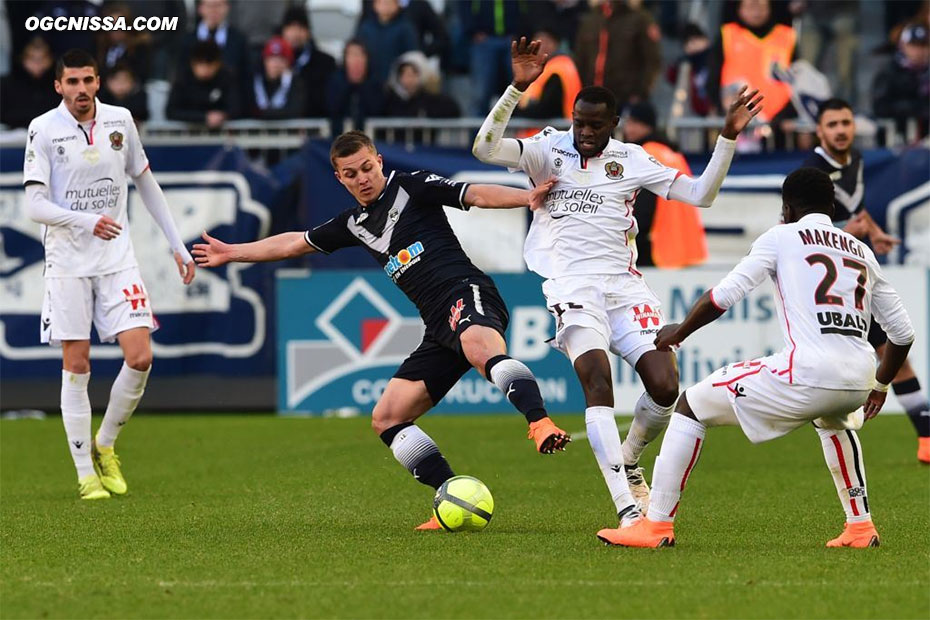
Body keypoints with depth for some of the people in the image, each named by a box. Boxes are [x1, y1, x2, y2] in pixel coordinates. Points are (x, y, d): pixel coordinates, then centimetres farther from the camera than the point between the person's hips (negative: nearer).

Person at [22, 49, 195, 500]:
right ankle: (86, 474, 6)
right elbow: (34, 204, -12)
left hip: (117, 259, 3)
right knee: (76, 366, -1)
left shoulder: (120, 121, 3)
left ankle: (105, 445, 14)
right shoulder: (44, 129, -7)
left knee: (140, 357, -8)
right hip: (68, 263, -3)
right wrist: (86, 221, -28)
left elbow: (146, 184, 15)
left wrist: (177, 245, 14)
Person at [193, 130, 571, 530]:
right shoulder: (354, 224, 24)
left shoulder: (410, 188, 6)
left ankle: (540, 423, -66)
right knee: (386, 419, 1)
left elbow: (476, 196, -4)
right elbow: (294, 243, 37)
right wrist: (232, 253, 45)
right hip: (440, 327, 8)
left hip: (465, 292, -8)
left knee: (480, 348, -42)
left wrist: (528, 197, -20)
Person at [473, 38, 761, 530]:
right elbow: (484, 148, -10)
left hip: (622, 283, 3)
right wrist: (517, 88, -21)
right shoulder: (548, 150, 6)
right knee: (596, 379, -24)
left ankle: (628, 463, 22)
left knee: (666, 387, -11)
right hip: (571, 285, -3)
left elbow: (700, 194, 12)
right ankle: (628, 509, -30)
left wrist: (727, 138, 1)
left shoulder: (631, 160, 12)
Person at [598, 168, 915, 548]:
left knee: (691, 406, 11)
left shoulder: (782, 237, 10)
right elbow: (902, 332, 27)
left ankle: (657, 525, 6)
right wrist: (880, 387, 43)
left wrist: (680, 331, 20)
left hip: (808, 373, -6)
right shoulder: (862, 252, 24)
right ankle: (860, 528, 33)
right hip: (858, 380, 6)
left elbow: (723, 297, 2)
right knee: (833, 420, 43)